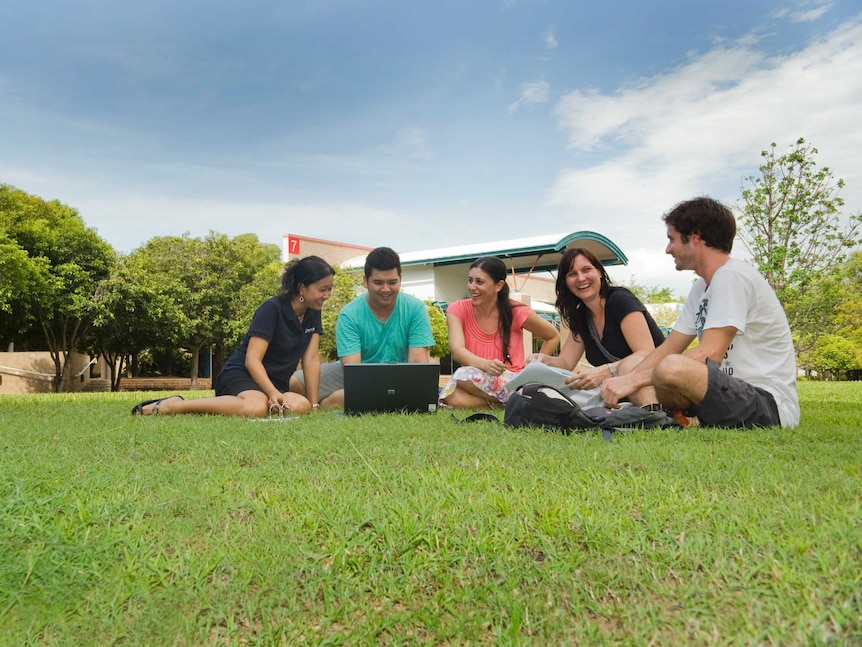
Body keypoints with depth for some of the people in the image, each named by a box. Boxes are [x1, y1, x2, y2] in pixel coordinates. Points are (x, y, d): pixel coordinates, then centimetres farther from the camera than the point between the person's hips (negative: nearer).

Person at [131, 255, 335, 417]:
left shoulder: (313, 314, 6)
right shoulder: (272, 309, -14)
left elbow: (311, 359, 2)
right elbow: (252, 360, -20)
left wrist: (314, 404, -6)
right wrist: (273, 394, -33)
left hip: (272, 382, 8)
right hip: (240, 375, -7)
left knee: (301, 406, -27)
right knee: (257, 408, -41)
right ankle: (170, 406, -24)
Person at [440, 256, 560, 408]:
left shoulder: (516, 312, -5)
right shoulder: (458, 310, -1)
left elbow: (553, 337, 12)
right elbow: (457, 350, -18)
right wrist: (485, 364, -38)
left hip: (512, 382, -3)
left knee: (464, 375, -33)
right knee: (453, 397, -34)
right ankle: (504, 404, -10)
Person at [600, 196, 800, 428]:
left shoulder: (732, 276, -14)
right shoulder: (702, 287, 15)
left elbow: (709, 354, -23)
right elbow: (669, 348, 12)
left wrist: (633, 379, -21)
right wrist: (625, 379, -4)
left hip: (770, 405, -10)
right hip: (737, 395, 10)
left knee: (672, 369, -36)